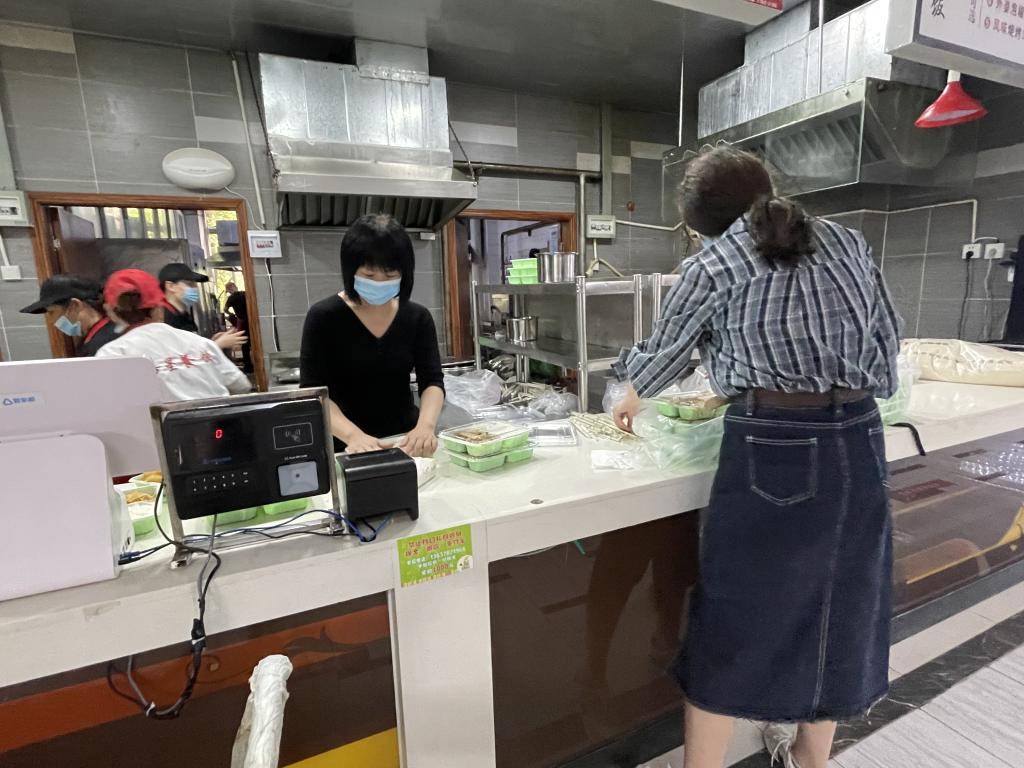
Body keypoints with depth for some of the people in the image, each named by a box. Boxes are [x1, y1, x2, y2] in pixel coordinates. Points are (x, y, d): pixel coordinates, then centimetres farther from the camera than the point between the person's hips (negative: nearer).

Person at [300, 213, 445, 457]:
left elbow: (432, 382, -3)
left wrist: (426, 425, -23)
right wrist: (352, 435, -27)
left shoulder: (417, 317, 3)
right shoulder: (323, 317, -5)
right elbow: (313, 393, -10)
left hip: (406, 442, 2)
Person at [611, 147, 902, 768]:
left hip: (772, 449, -5)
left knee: (735, 618, 9)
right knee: (838, 604, 21)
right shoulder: (846, 241, 12)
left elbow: (666, 353, 10)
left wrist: (635, 397, 29)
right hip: (857, 441, 6)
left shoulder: (713, 265, 0)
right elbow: (889, 339, 15)